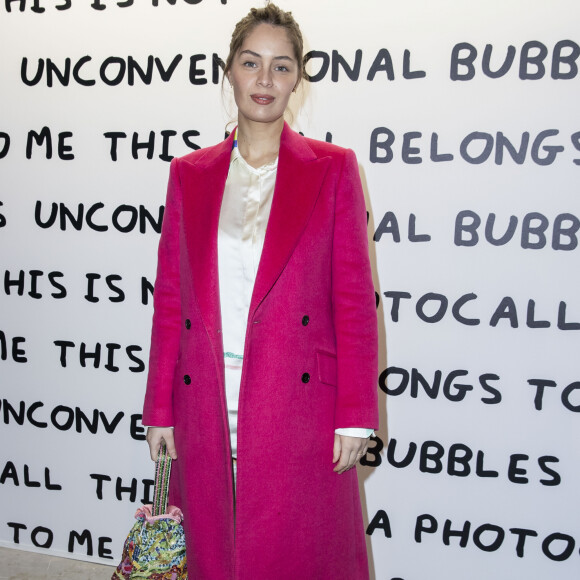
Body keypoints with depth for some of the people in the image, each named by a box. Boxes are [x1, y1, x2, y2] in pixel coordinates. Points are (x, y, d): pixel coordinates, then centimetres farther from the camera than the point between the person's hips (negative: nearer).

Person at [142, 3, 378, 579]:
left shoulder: (333, 169, 1)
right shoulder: (189, 173, 7)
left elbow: (354, 298, -3)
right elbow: (169, 298, 7)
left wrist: (354, 416, -7)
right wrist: (159, 409, 6)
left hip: (300, 410, -2)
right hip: (207, 411, 3)